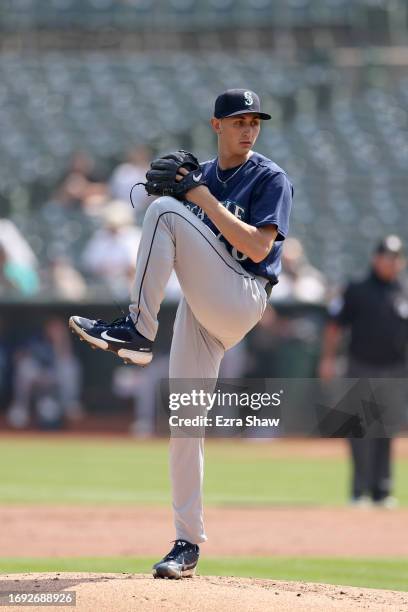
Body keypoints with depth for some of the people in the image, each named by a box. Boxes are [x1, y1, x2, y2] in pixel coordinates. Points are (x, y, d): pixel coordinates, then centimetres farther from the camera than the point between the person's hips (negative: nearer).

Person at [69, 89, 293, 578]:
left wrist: (202, 198, -15)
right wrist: (167, 185, 0)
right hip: (201, 308, 6)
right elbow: (173, 248, 17)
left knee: (165, 211, -22)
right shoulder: (199, 175, 18)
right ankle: (188, 543, 7)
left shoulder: (270, 179, -1)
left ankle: (137, 329, -24)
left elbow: (257, 247, -14)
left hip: (239, 300, -6)